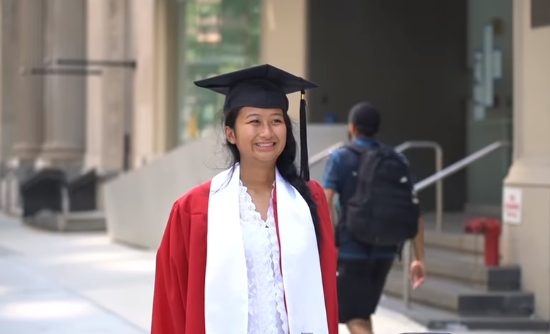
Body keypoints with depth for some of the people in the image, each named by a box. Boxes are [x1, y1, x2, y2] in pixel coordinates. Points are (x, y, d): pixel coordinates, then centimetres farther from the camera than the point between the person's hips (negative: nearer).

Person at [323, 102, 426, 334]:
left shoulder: (340, 158, -5)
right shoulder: (397, 161, 6)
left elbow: (325, 203, -17)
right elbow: (414, 212, 2)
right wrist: (419, 258, 4)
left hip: (351, 251, -5)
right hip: (385, 252, 5)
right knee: (363, 312, 22)